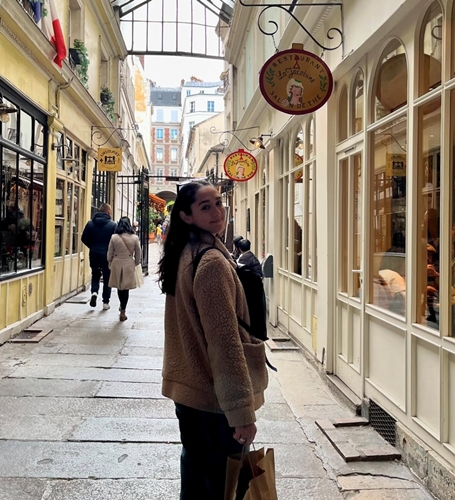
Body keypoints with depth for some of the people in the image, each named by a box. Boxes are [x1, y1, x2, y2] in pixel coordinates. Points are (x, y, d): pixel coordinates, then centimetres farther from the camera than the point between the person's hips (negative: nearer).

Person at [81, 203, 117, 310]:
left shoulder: (90, 223, 0)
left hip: (94, 254, 2)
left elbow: (84, 239, 2)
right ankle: (106, 302, 12)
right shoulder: (113, 225, -9)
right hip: (107, 255, -2)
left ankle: (94, 292, -6)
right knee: (107, 278, 9)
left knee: (95, 275, 20)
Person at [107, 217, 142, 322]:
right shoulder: (134, 238, -6)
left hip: (117, 264, 1)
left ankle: (122, 307, 34)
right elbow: (138, 254, 2)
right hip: (129, 265, -1)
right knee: (126, 288, 4)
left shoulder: (114, 237, -5)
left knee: (119, 287, 17)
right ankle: (122, 312, 6)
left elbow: (110, 253, 1)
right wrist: (136, 263, 18)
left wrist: (110, 264, 16)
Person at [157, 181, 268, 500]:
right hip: (216, 395, -9)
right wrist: (242, 410, -23)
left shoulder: (183, 256, 9)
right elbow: (225, 341, -25)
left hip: (186, 388, 9)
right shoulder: (213, 262, -21)